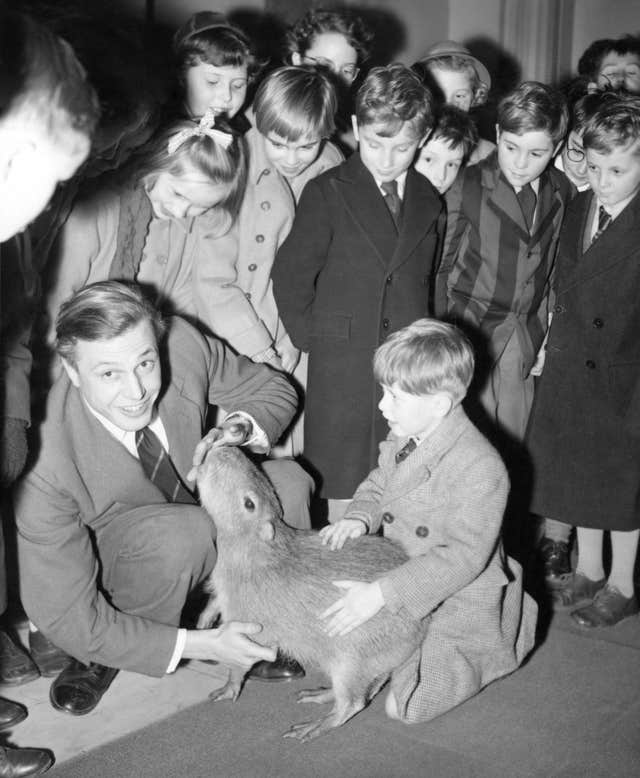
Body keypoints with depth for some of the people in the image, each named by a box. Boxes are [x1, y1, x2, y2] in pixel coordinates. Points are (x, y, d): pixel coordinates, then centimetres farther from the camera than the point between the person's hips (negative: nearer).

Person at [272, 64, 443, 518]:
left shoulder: (430, 200, 11)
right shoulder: (327, 194, 0)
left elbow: (429, 278, 14)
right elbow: (291, 276, 0)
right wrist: (313, 339, -1)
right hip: (343, 372, -3)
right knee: (347, 505, 2)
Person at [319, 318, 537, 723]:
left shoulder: (480, 468, -29)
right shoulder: (401, 440, -3)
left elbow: (464, 556, -30)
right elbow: (376, 486, 13)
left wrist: (381, 593, -34)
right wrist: (359, 518, -12)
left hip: (457, 605, -8)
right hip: (404, 591, 8)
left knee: (406, 705, -12)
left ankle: (481, 654, 12)